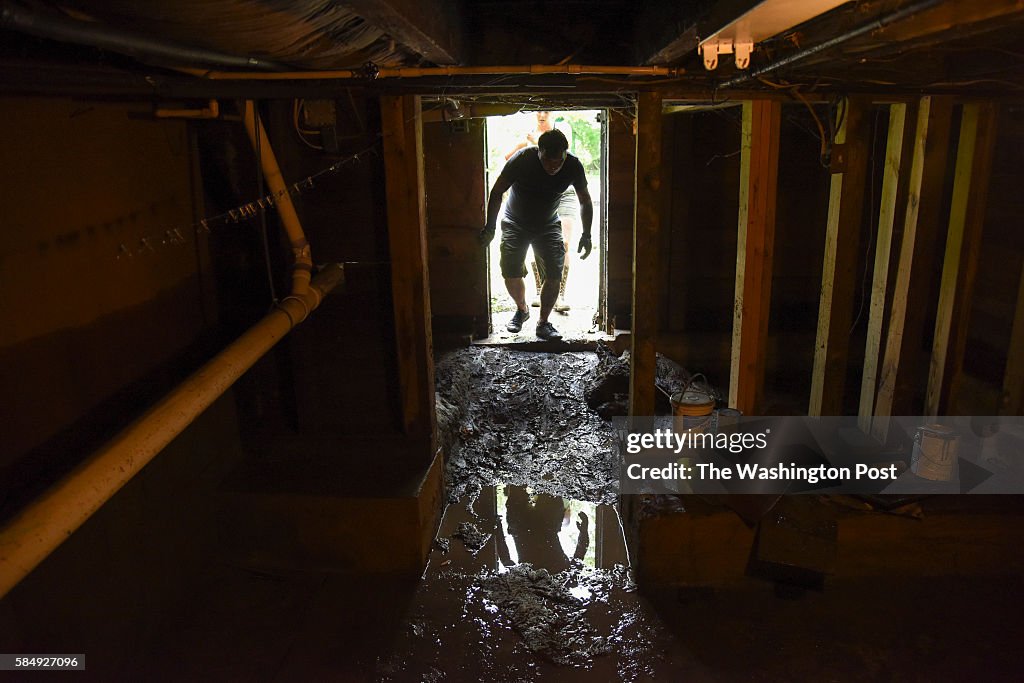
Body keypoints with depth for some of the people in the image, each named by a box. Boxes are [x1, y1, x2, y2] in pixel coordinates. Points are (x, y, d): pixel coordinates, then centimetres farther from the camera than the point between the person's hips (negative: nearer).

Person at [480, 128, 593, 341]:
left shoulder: (573, 166, -20)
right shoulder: (522, 159, -27)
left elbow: (585, 200, -3)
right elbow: (497, 192, -13)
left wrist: (586, 235, -6)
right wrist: (490, 226, -13)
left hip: (548, 225, 2)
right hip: (515, 224, -1)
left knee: (555, 273, -13)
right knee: (511, 273, -10)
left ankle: (543, 323, 4)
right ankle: (522, 309, 21)